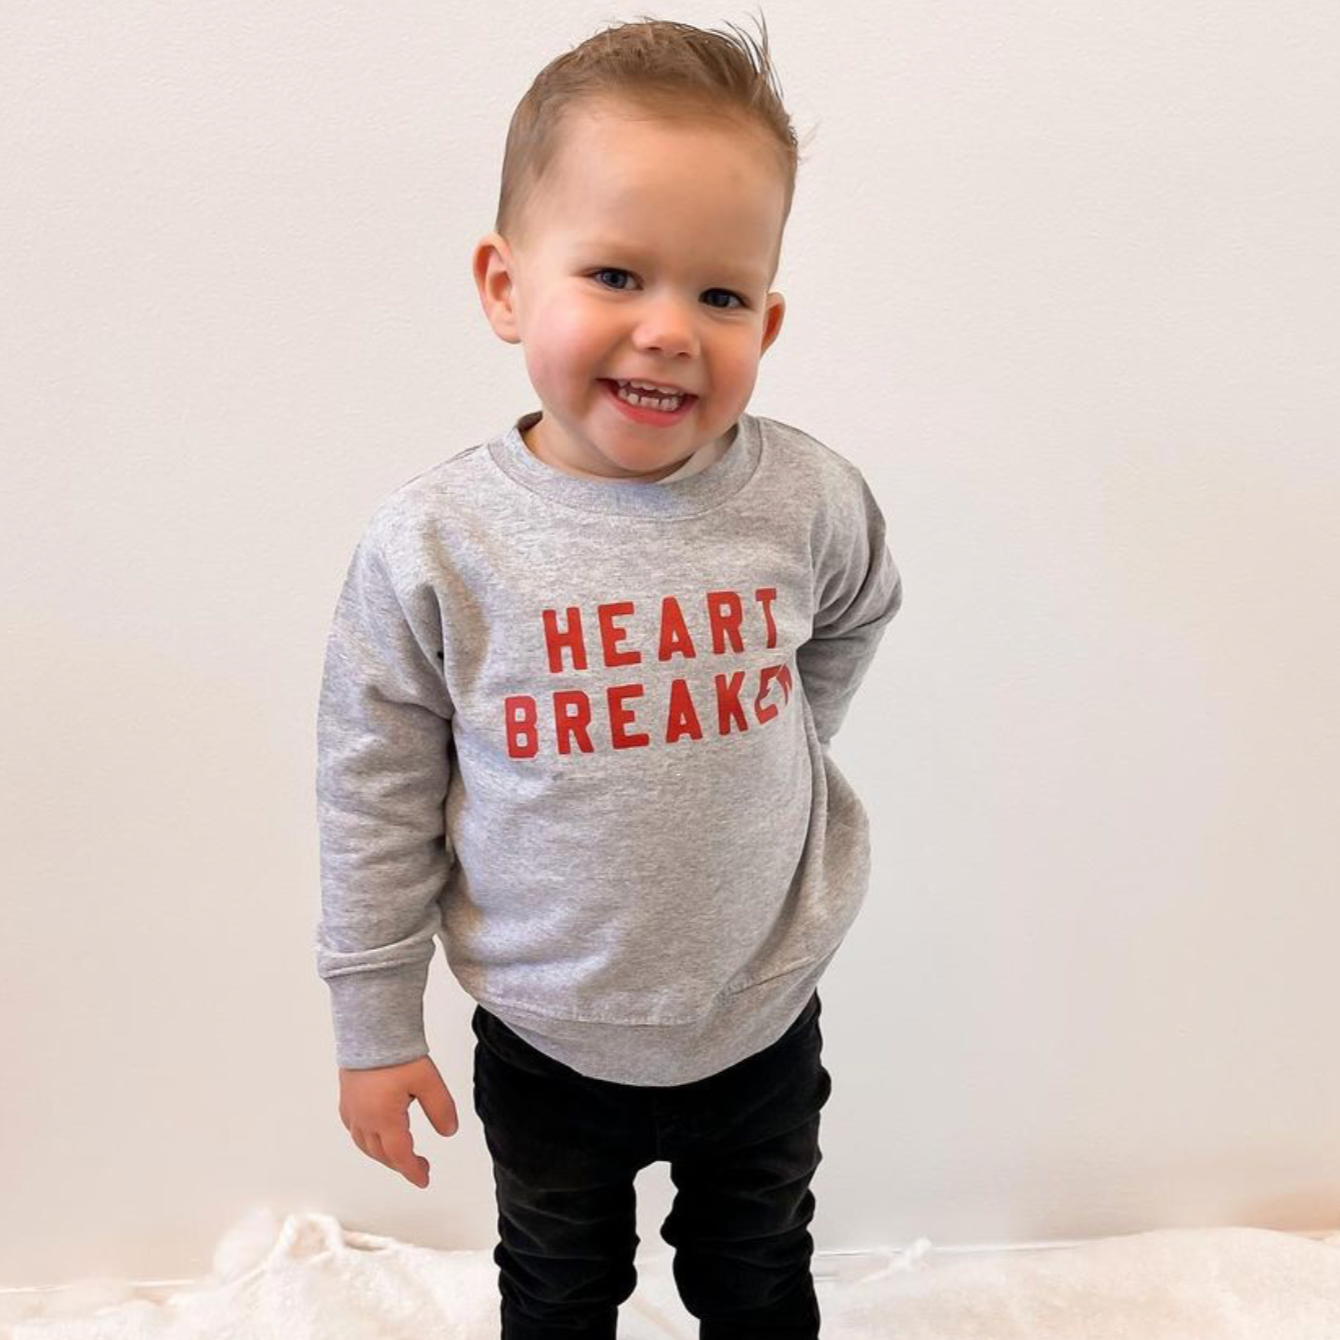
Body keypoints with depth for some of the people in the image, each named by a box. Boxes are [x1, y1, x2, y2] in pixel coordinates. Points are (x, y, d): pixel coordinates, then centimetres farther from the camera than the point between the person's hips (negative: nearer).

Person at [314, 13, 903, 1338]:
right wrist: (375, 1029, -4)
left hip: (764, 1019, 1)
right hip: (546, 1040, 0)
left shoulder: (806, 500, -17)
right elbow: (375, 800, -11)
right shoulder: (433, 542, -21)